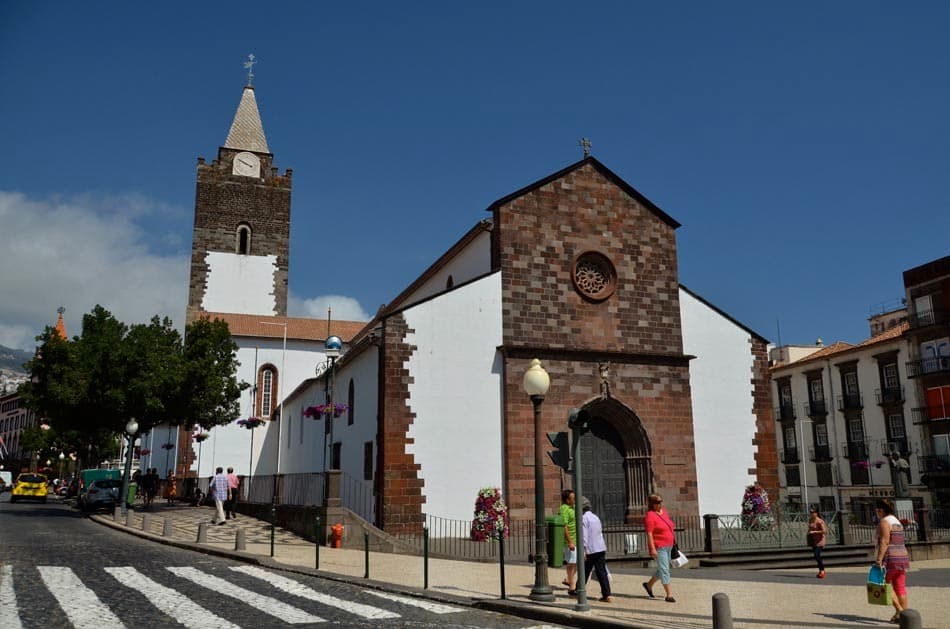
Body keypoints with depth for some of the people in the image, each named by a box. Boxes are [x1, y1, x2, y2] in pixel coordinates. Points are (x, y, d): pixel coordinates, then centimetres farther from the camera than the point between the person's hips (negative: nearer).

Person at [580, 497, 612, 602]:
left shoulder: (584, 518, -10)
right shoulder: (596, 517, 14)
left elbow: (584, 535, -17)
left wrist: (583, 550, -17)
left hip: (590, 550, -6)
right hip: (601, 549, 6)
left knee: (584, 573, 8)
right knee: (602, 572, 3)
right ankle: (607, 595, -4)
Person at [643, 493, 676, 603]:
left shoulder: (663, 512, 10)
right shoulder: (650, 515, -15)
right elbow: (649, 534, -18)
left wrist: (672, 543, 20)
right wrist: (652, 549, -23)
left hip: (668, 546, 9)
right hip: (659, 547, -9)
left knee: (662, 569, 17)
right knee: (664, 570, -7)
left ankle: (649, 584, 34)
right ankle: (669, 595, -3)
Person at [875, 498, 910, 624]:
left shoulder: (884, 522, -11)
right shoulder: (897, 521, 17)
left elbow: (884, 541, -20)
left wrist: (879, 559, -24)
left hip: (890, 557, -8)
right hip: (902, 556, 8)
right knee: (900, 587, 8)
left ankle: (899, 610, -8)